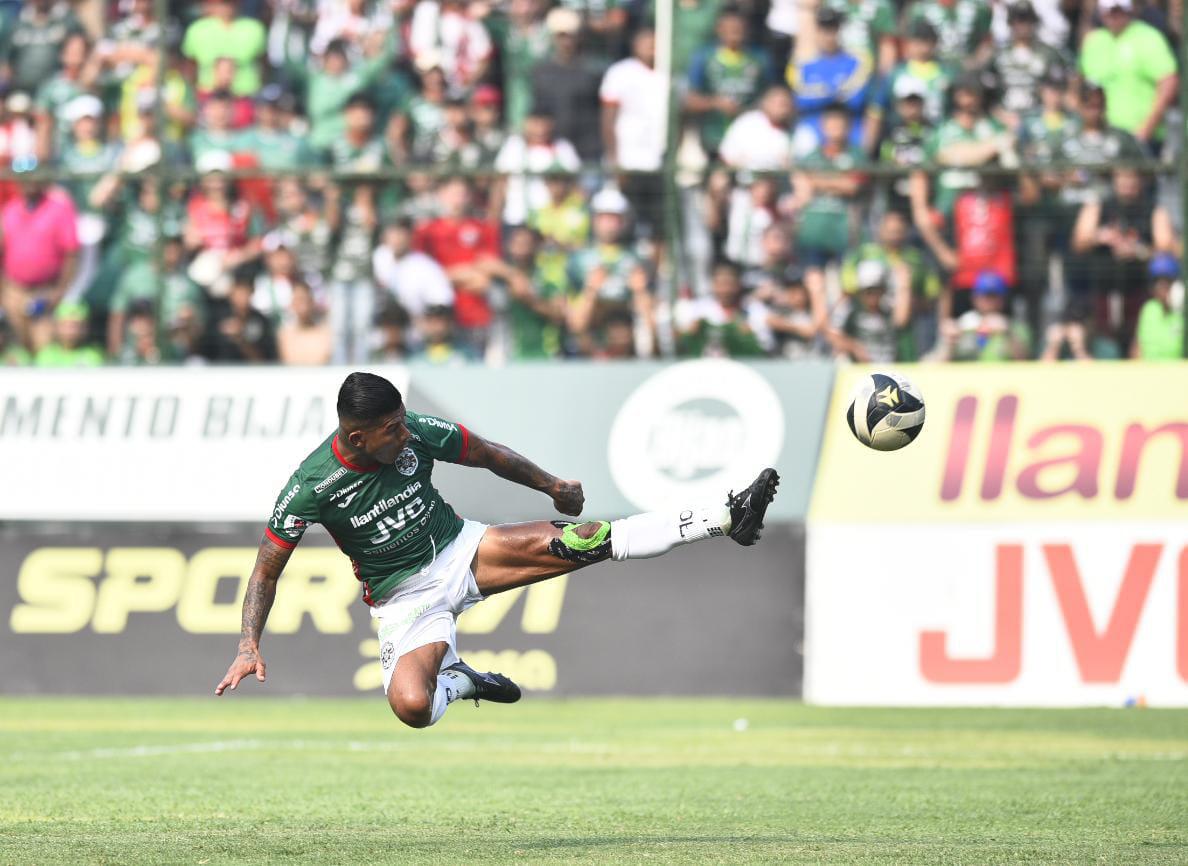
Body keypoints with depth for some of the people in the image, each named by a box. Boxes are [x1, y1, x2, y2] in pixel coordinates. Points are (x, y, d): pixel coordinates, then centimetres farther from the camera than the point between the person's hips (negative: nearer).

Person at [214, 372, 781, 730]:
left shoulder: (416, 434, -12)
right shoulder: (311, 487, -21)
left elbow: (489, 455, 7)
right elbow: (266, 571, -11)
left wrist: (552, 487, 19)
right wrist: (248, 647, -24)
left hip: (460, 550, 3)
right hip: (404, 597, -3)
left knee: (584, 541, -17)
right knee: (411, 706, -32)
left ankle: (726, 517, -20)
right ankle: (458, 681, 3)